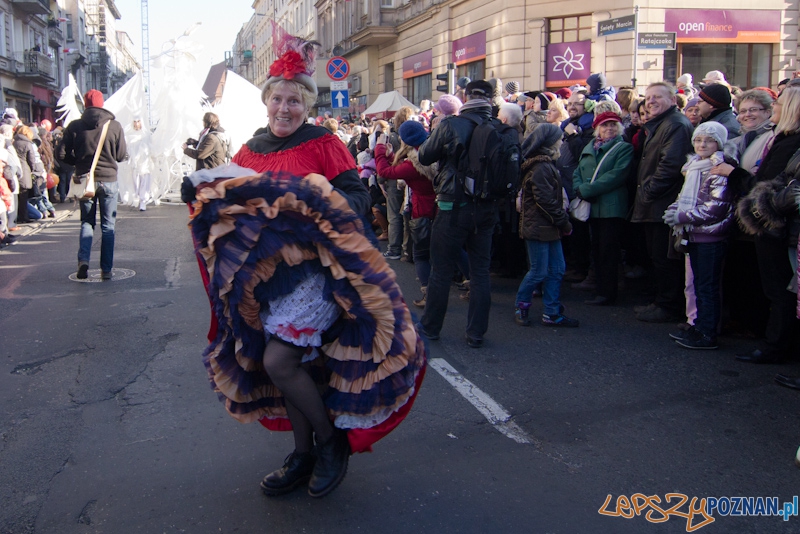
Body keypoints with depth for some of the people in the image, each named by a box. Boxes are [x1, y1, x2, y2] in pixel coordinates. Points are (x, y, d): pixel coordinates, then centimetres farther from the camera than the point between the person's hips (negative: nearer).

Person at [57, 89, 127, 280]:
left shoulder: (75, 126, -3)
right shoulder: (115, 126, -7)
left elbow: (62, 154, -3)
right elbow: (122, 155, -4)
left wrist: (79, 162, 15)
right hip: (109, 180, -1)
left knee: (87, 222, 15)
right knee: (108, 225, 8)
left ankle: (83, 259, -6)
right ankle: (106, 269, 8)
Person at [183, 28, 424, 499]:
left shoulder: (324, 144, -5)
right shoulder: (250, 151, 11)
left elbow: (357, 199, -10)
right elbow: (228, 197, 16)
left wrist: (318, 200, -28)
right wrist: (201, 192, -4)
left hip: (314, 267, -6)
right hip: (265, 270, 6)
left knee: (278, 362, -15)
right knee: (286, 364, 10)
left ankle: (333, 441, 9)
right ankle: (304, 454, 28)